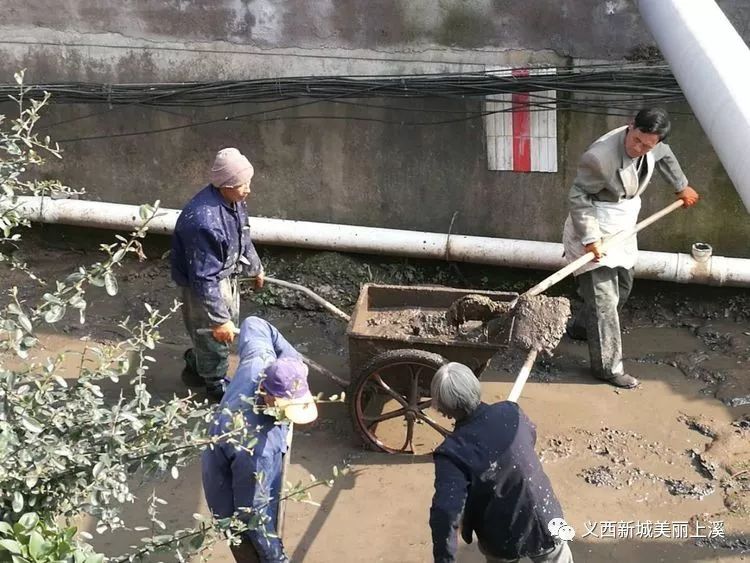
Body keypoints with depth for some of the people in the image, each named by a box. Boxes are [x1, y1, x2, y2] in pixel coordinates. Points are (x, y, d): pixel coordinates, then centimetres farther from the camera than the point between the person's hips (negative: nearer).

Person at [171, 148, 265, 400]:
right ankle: (216, 386, 39)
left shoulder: (232, 200, -9)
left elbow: (243, 238, 12)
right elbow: (205, 278, -33)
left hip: (226, 277, 9)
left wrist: (255, 268, 25)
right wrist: (219, 320, -29)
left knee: (229, 325, 27)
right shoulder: (204, 221, -38)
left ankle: (194, 368, 51)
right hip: (204, 284, -9)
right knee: (215, 337, 12)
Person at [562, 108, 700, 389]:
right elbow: (578, 197, -25)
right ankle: (608, 367, 3)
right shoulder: (600, 156, -33)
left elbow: (665, 157, 15)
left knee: (622, 287, 23)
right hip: (595, 229, -9)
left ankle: (580, 328, 44)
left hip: (621, 228, 9)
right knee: (604, 299, -7)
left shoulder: (653, 145, -9)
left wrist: (682, 187, 29)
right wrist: (590, 238, -30)